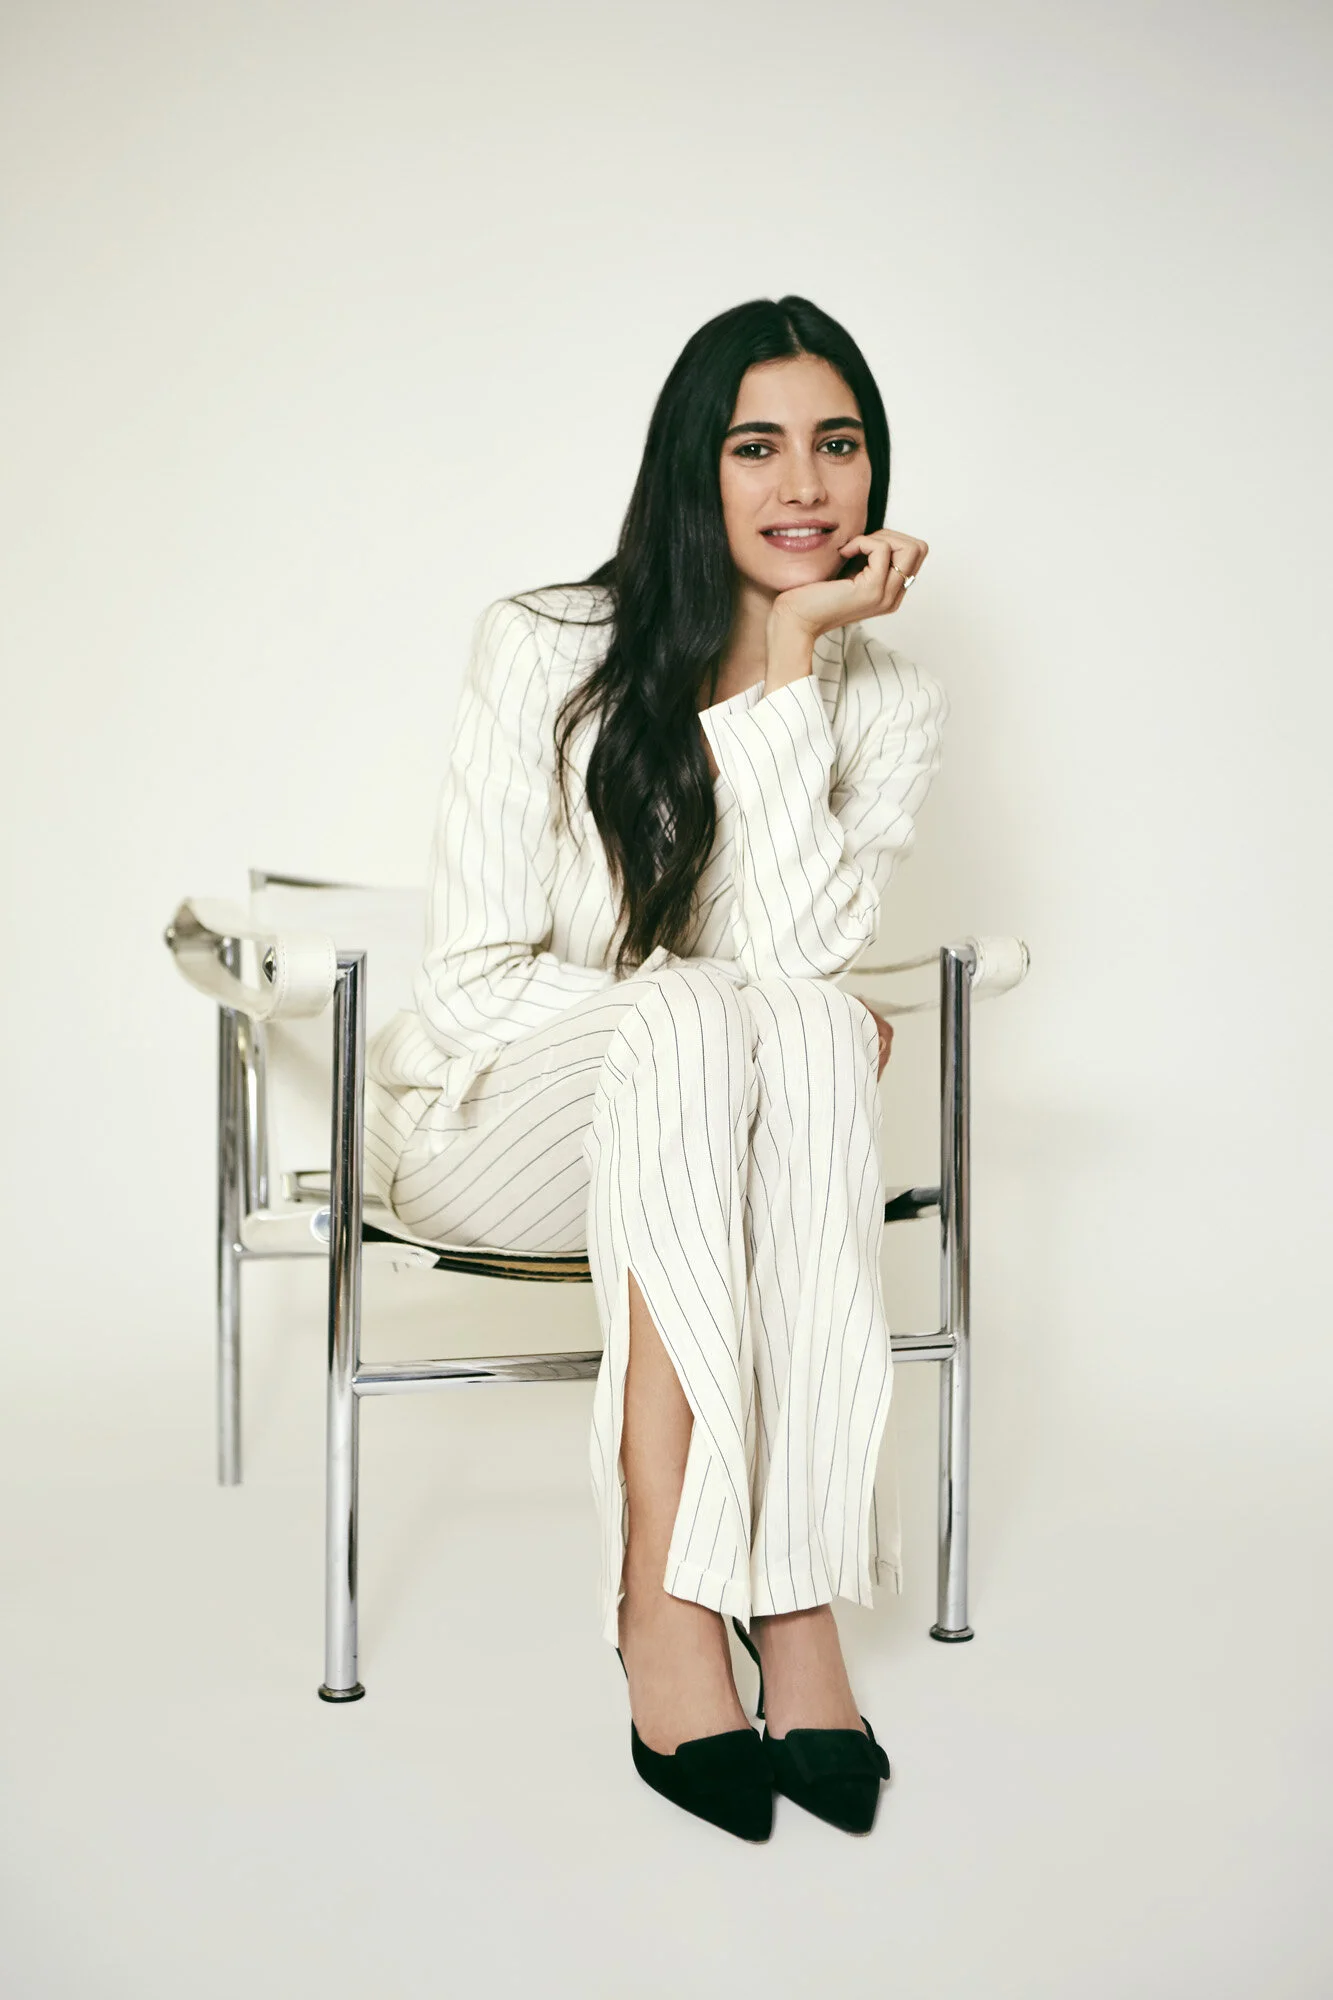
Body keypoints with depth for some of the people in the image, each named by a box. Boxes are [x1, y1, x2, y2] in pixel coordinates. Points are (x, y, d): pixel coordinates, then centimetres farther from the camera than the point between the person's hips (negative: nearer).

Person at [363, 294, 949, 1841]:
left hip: (712, 1149, 3)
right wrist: (698, 1013, -22)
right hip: (491, 1128, -2)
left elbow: (797, 950, -18)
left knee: (808, 1031, -32)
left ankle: (794, 1586, -35)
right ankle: (662, 1602, -38)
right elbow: (472, 975, -12)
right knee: (698, 1018, -35)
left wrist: (792, 654, -20)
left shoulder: (889, 703, -1)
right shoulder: (544, 649, -9)